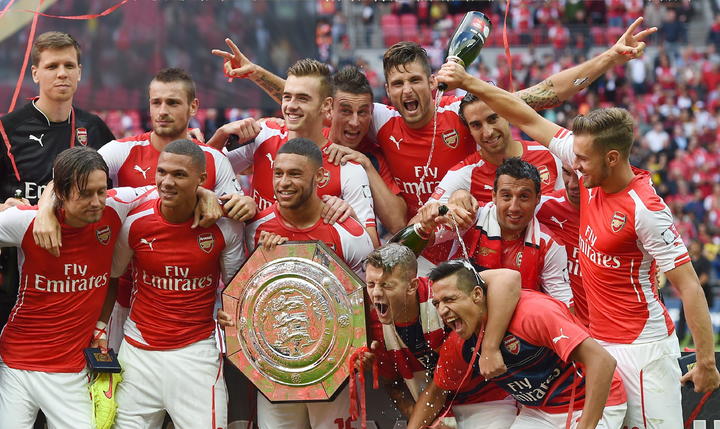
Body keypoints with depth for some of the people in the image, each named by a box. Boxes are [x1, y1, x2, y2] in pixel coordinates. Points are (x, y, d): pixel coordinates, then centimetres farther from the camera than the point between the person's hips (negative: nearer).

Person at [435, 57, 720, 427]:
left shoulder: (645, 209, -18)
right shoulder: (592, 176, 2)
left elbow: (689, 287, -17)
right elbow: (530, 121, 9)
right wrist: (469, 83, 8)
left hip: (643, 348, -7)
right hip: (600, 341, 7)